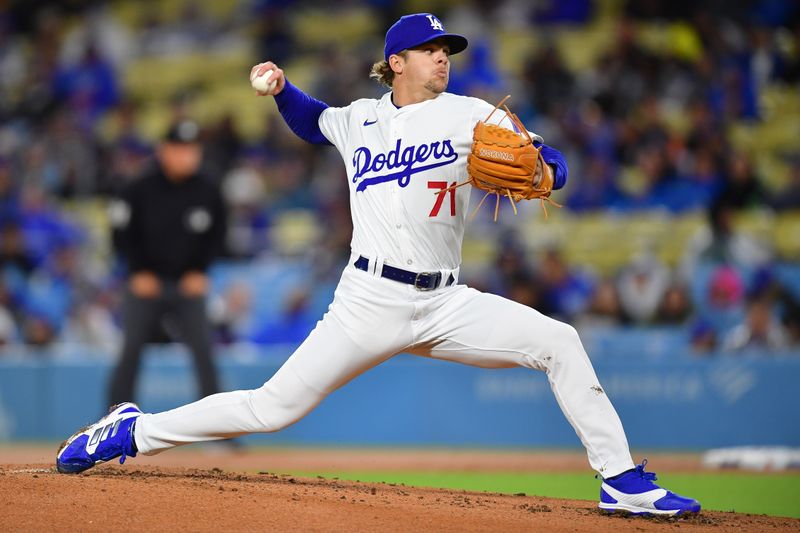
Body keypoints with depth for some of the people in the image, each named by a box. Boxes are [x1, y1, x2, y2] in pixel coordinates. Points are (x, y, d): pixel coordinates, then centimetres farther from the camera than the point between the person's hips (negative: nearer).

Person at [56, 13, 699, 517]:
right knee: (276, 407, -7)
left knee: (558, 340, -17)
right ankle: (134, 432, 9)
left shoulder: (471, 116, 5)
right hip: (369, 303, -1)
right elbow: (312, 120, 34)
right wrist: (282, 89, 14)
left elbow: (553, 166, -2)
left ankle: (621, 480, -11)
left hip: (445, 305, 1)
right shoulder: (361, 121, 11)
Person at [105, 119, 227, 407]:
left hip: (188, 285, 1)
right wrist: (139, 272, -7)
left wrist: (199, 271, -2)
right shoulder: (141, 189, -6)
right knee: (131, 350, -2)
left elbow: (216, 235, 10)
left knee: (204, 351, -8)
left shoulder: (208, 191, -1)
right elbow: (123, 234, 1)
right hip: (146, 283, -1)